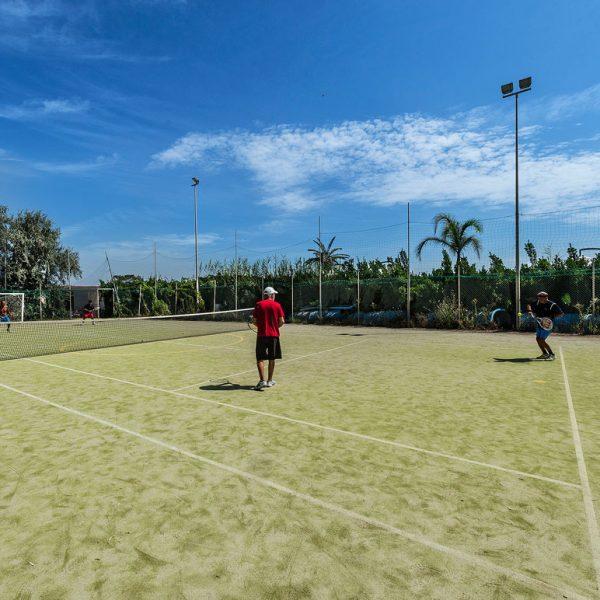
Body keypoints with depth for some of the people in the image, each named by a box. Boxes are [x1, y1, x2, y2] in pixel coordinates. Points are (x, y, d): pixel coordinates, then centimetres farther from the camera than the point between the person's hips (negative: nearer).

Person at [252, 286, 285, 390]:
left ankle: (262, 380, -8)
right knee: (272, 359, 12)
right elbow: (281, 322, -2)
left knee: (260, 359, 2)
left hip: (262, 335, -1)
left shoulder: (259, 304, 0)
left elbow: (254, 320, -1)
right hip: (274, 335, 1)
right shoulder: (277, 305, 1)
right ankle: (269, 381, 20)